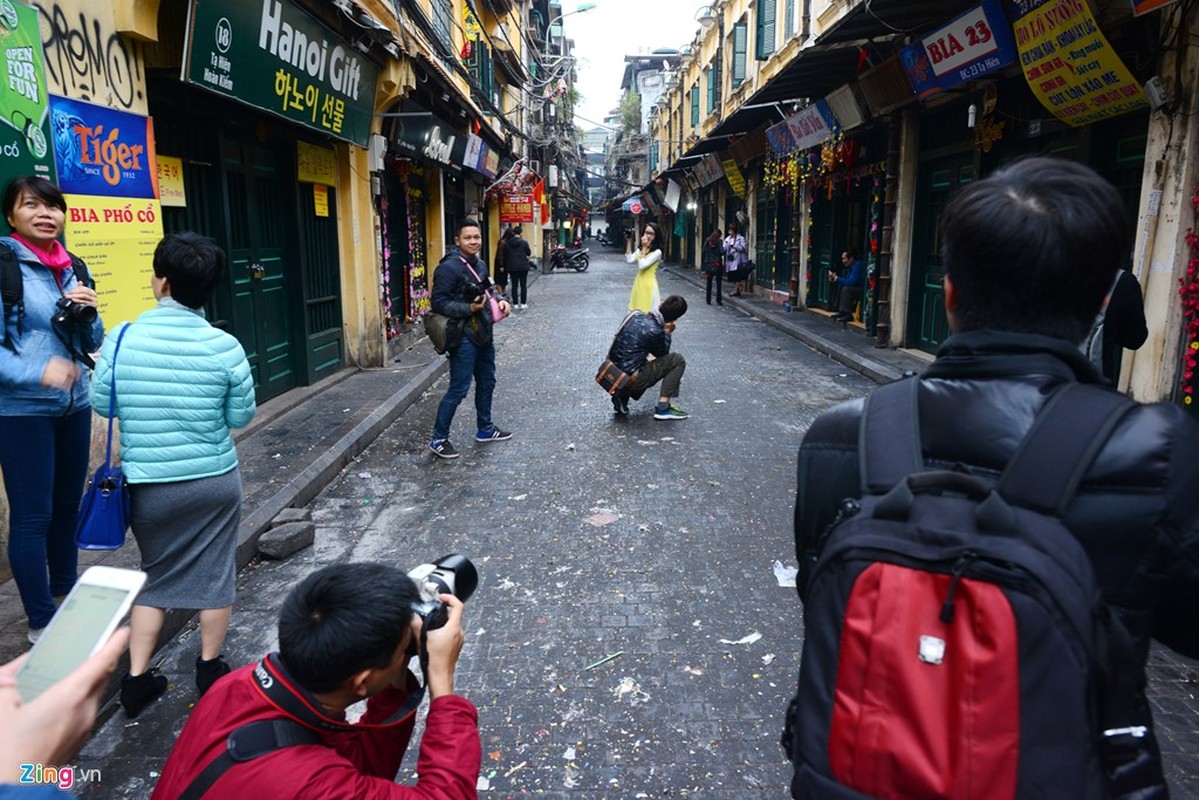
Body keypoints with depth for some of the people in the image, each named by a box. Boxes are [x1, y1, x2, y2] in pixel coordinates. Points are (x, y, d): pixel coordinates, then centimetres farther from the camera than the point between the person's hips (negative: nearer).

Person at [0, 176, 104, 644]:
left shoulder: (72, 268, 8)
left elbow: (92, 343, 12)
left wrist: (87, 313, -6)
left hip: (74, 404, 6)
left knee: (68, 504, 15)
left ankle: (67, 594, 31)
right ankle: (40, 621, 13)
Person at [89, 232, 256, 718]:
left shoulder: (122, 338, -11)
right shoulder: (225, 346, -14)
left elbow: (102, 405, 0)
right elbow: (241, 417, -5)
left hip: (148, 485, 1)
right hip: (215, 480, -1)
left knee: (156, 576, 19)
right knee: (213, 572, 14)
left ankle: (137, 678, 22)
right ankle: (210, 669, 28)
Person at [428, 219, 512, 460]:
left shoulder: (480, 265, 12)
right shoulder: (448, 267, -15)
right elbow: (439, 303, -19)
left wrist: (498, 302, 5)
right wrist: (469, 309, -25)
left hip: (483, 333, 9)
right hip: (464, 337, -9)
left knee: (486, 382, 19)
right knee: (458, 389, -5)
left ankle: (485, 429, 37)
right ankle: (439, 439, 7)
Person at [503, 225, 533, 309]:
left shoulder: (508, 243, -2)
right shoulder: (524, 242, -9)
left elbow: (505, 255, 3)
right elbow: (529, 253, 1)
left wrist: (506, 264, 17)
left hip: (512, 267, 2)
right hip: (523, 266, -2)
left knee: (514, 285, 6)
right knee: (523, 285, 5)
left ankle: (515, 303, 6)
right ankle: (523, 303, 4)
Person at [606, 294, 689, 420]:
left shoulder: (636, 314, 3)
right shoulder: (655, 331, -20)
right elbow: (662, 353, 1)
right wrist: (667, 332, 9)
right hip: (628, 380, -8)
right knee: (677, 361, -3)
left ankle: (622, 396, 17)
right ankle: (663, 408, -3)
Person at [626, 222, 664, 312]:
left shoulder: (657, 252, -13)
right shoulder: (640, 249, 8)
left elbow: (642, 265, -19)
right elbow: (629, 260, -2)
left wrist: (644, 248, -14)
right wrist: (629, 241, -2)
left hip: (649, 285, -7)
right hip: (639, 283, 7)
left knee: (648, 312, -2)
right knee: (637, 312, 12)